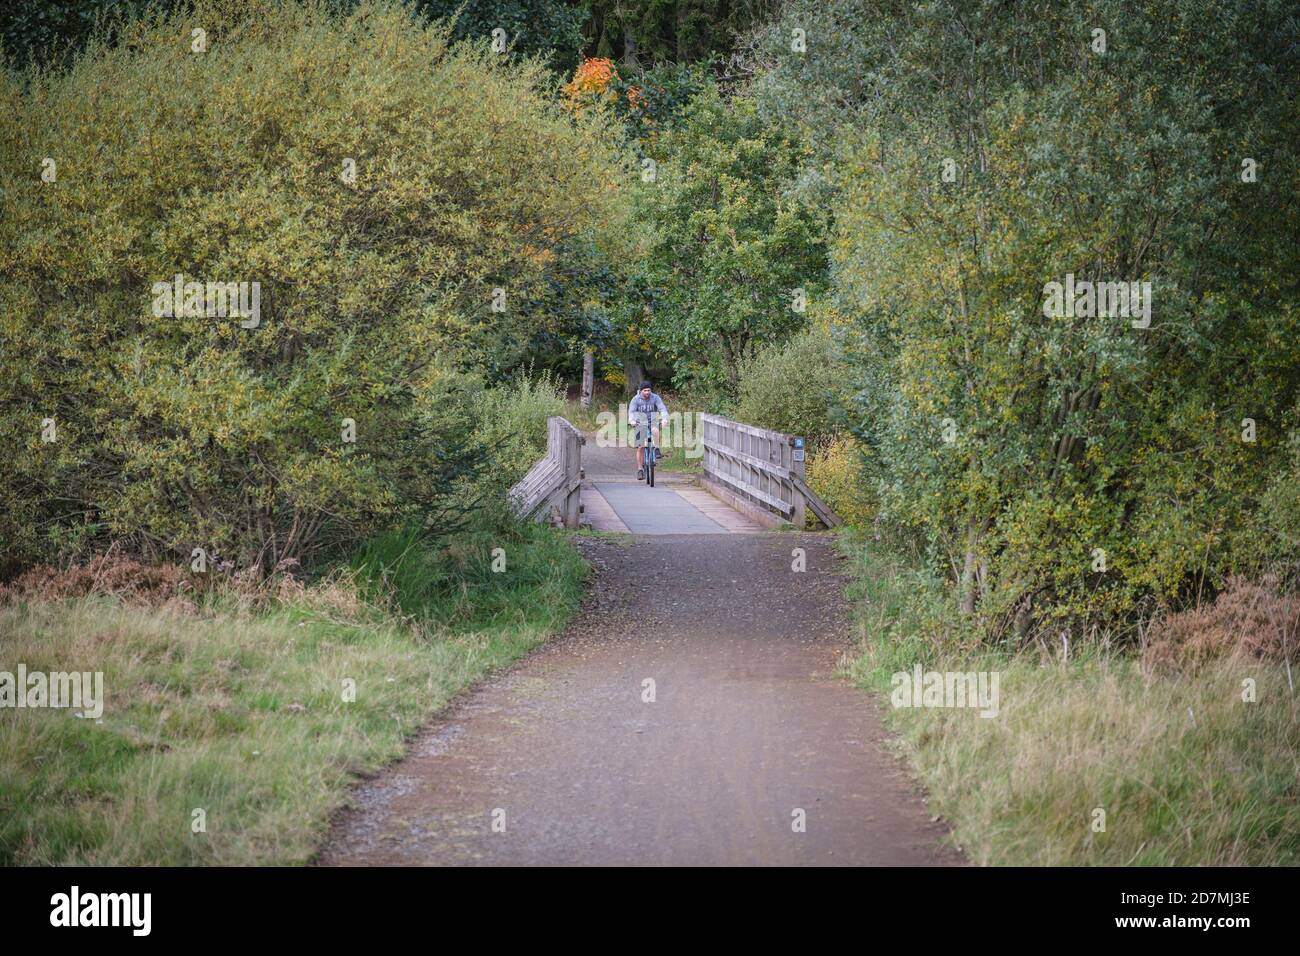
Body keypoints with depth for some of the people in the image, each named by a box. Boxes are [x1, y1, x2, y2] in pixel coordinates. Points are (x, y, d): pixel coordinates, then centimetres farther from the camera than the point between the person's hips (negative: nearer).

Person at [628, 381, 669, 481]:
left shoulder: (655, 398, -7)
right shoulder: (636, 399, -8)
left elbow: (662, 409, -18)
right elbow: (631, 411, -20)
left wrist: (664, 418, -39)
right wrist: (631, 420, -42)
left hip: (652, 422, 0)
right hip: (640, 424, 0)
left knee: (655, 431, -37)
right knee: (640, 448, -5)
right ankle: (640, 469, 5)